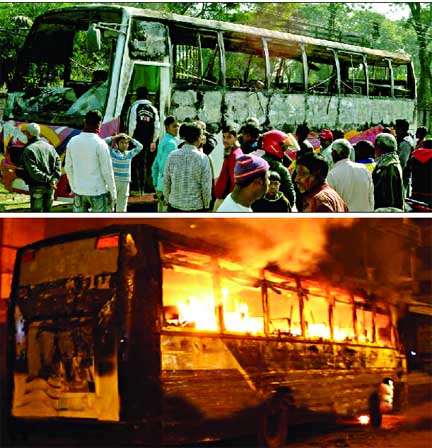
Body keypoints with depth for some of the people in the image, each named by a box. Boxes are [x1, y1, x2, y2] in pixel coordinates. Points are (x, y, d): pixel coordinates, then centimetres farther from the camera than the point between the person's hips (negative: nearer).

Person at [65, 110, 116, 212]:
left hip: (79, 191, 5)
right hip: (98, 192, -5)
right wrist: (113, 193, -3)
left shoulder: (72, 142, 1)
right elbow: (107, 171, -12)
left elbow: (68, 168, 8)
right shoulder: (100, 144, -15)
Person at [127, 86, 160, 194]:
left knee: (135, 164, 1)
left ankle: (136, 188, -3)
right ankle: (143, 189, 14)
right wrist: (153, 141, 15)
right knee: (144, 164, 11)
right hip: (147, 141, 4)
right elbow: (157, 127, 7)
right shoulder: (153, 109, 7)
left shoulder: (134, 107, -7)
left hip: (136, 140, -4)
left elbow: (131, 125, -11)